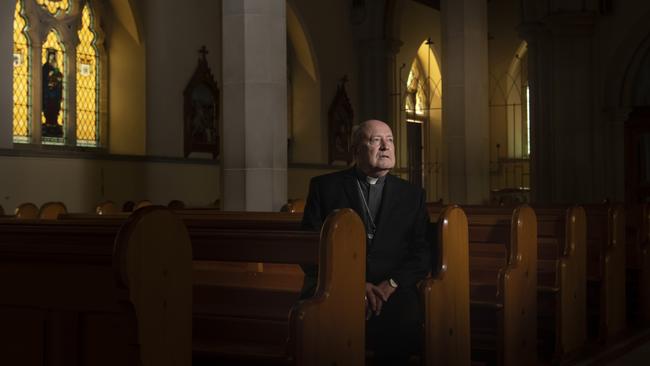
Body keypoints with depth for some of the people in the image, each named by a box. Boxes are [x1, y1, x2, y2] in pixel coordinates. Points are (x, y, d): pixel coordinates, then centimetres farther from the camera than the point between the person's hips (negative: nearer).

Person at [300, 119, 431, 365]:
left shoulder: (412, 195, 18)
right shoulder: (324, 187, 11)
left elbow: (422, 252, 11)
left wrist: (391, 285, -9)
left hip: (391, 289, 2)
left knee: (408, 325, -32)